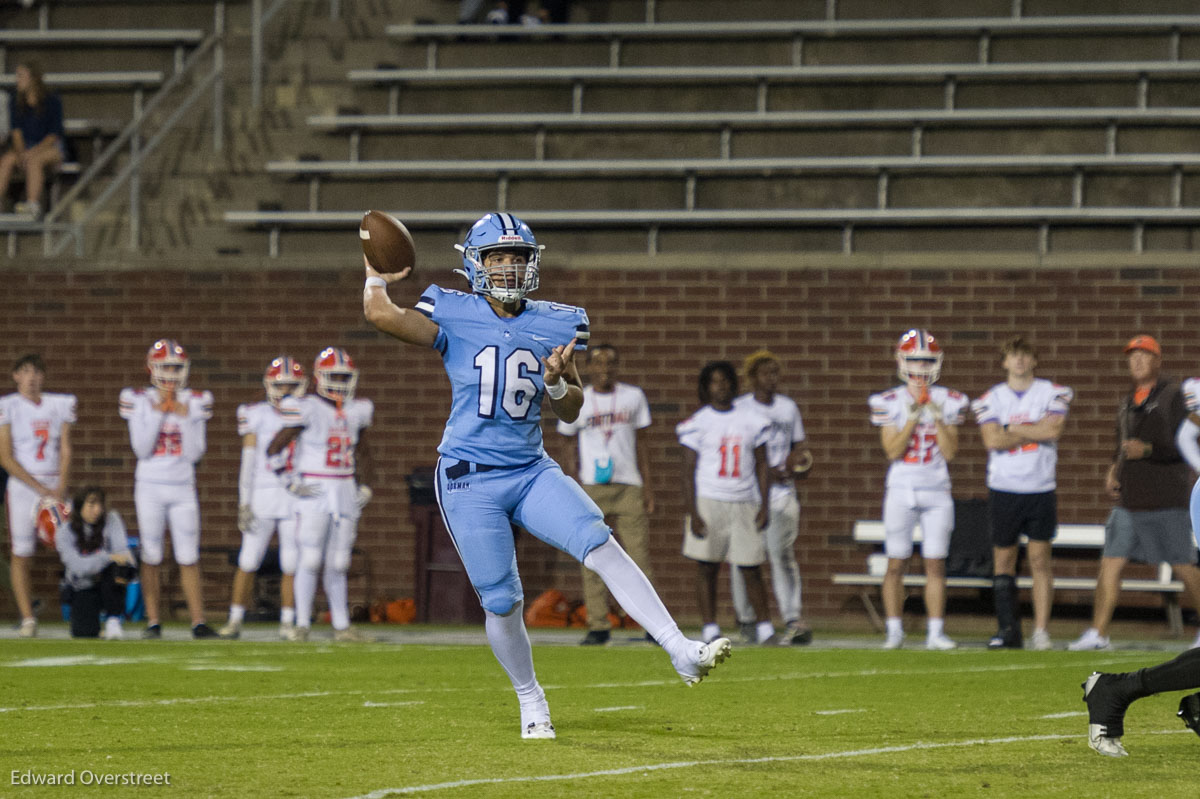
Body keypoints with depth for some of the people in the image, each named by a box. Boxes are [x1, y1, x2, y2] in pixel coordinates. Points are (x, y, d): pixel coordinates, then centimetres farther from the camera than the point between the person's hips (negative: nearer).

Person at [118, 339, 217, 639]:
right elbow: (141, 449, -8)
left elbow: (194, 454, -1)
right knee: (151, 557, 1)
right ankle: (153, 622, 7)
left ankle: (198, 622, -1)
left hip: (183, 488, 1)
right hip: (150, 487, -1)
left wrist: (184, 419, -11)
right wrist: (157, 414, -13)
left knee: (189, 557, -2)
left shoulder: (195, 403, 3)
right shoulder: (139, 401, -1)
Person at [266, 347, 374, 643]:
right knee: (310, 560, -8)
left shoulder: (356, 411, 9)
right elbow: (274, 448, -6)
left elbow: (361, 452, 23)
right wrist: (292, 483, -11)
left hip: (345, 492, 5)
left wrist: (365, 487, 13)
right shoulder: (307, 409, -9)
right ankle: (302, 625, -3)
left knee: (338, 564, 8)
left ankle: (342, 626, 11)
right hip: (314, 492, -5)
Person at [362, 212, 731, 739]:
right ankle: (531, 702, 21)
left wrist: (557, 383, -13)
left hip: (531, 472, 2)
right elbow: (381, 316, -17)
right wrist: (377, 275, -1)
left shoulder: (554, 325, 6)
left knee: (602, 547, -19)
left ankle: (682, 652, -24)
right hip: (470, 480, -2)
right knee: (502, 603, -2)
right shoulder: (455, 316, -3)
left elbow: (570, 412, 8)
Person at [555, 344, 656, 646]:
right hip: (591, 487, 0)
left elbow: (640, 443, 13)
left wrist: (646, 485, 6)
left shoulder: (633, 397, 10)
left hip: (629, 487, 0)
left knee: (640, 556, -6)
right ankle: (598, 627, -1)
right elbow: (571, 446, 10)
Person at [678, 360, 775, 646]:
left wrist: (765, 505, 3)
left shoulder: (752, 420, 9)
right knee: (707, 568, 0)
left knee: (751, 569, 1)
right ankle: (710, 630, 5)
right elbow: (688, 471, 0)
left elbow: (761, 466, 12)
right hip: (708, 503, -2)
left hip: (744, 505, 2)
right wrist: (692, 513, -8)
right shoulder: (698, 423, 1)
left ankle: (765, 629, 7)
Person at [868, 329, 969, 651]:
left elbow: (950, 452, 0)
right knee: (896, 564, -1)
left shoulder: (948, 402, 4)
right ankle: (894, 631, 6)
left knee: (936, 564, 0)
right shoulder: (888, 402, 0)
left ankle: (935, 632, 4)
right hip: (901, 490, -1)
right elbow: (892, 450, -8)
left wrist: (938, 418, -12)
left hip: (937, 491, 1)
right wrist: (912, 418, -17)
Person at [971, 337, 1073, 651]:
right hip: (1003, 490, 1)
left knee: (1040, 559, -2)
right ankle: (1007, 630, 6)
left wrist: (1012, 429, -6)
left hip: (1041, 489, -1)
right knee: (1003, 559, 2)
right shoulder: (991, 398, 5)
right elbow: (992, 440, -9)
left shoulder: (1053, 394, 3)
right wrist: (1034, 433, -9)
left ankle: (1041, 631, -1)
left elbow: (1053, 430, -13)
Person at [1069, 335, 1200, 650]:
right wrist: (1114, 469, 9)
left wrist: (1148, 449, -24)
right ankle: (1097, 633, 4)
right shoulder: (1129, 401, 17)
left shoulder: (1174, 395, -6)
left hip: (1167, 502, -7)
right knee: (1110, 563, 0)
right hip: (1129, 501, 7)